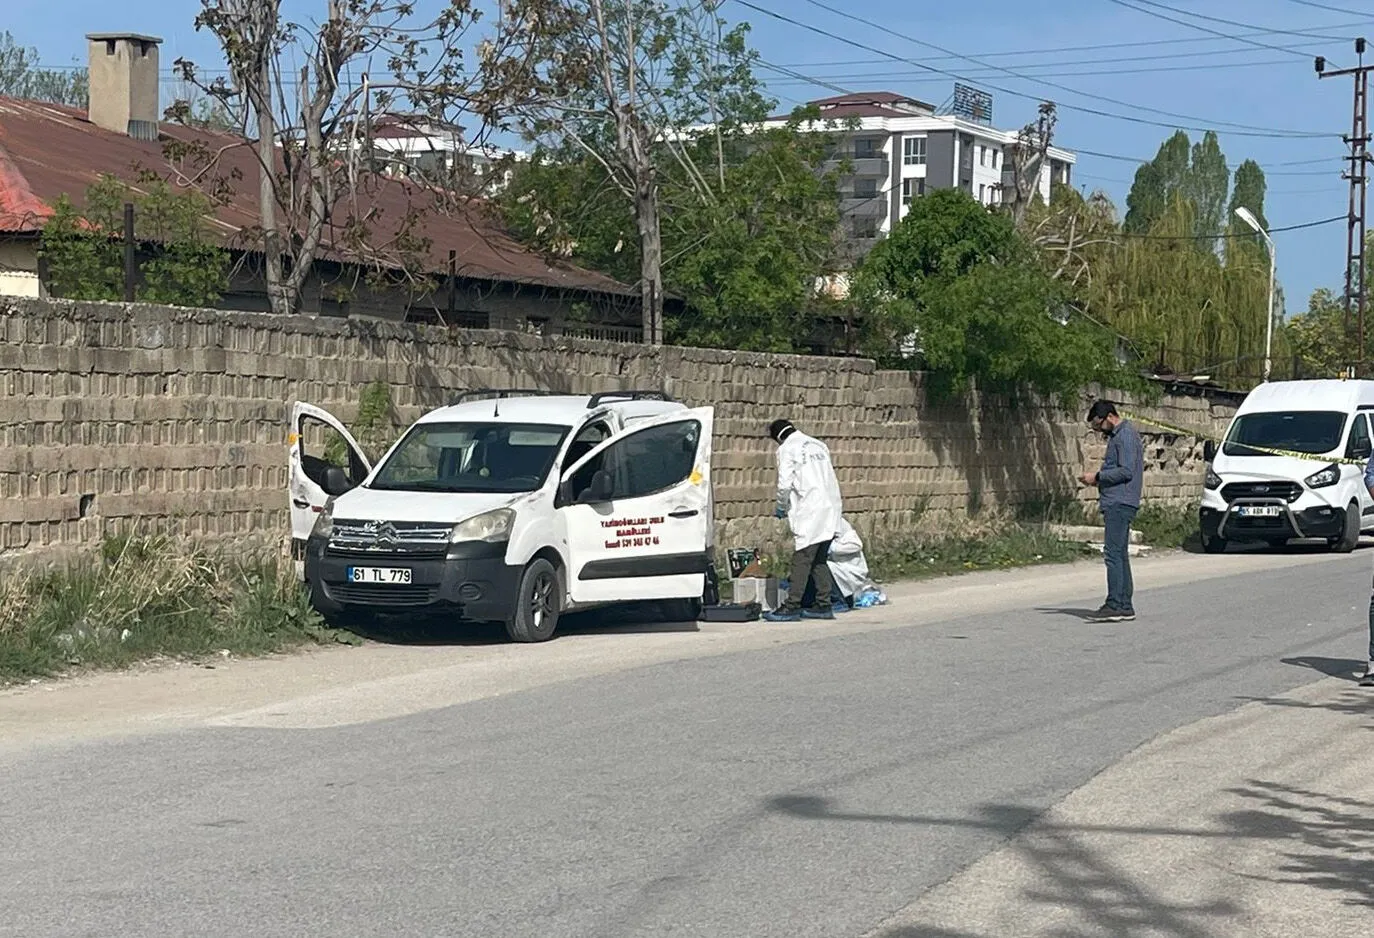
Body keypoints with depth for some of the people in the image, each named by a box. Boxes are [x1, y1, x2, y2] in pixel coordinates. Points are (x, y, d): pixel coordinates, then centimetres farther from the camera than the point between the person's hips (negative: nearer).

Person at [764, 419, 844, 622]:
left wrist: (781, 508, 8)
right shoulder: (818, 445, 18)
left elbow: (785, 484, -10)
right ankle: (823, 604, 12)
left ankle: (792, 606, -8)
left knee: (801, 559, -7)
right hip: (830, 508, 7)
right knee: (819, 559, 13)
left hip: (809, 511, -7)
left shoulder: (787, 449, -2)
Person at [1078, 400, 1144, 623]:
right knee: (1120, 554, 10)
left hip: (1120, 503, -11)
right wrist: (1099, 479, 13)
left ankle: (1115, 605, -16)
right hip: (1117, 502, 11)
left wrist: (1098, 477, -12)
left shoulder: (1125, 436, -11)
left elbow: (1126, 471, -19)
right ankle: (1125, 606, 12)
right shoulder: (1118, 436, 21)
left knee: (1113, 553, -13)